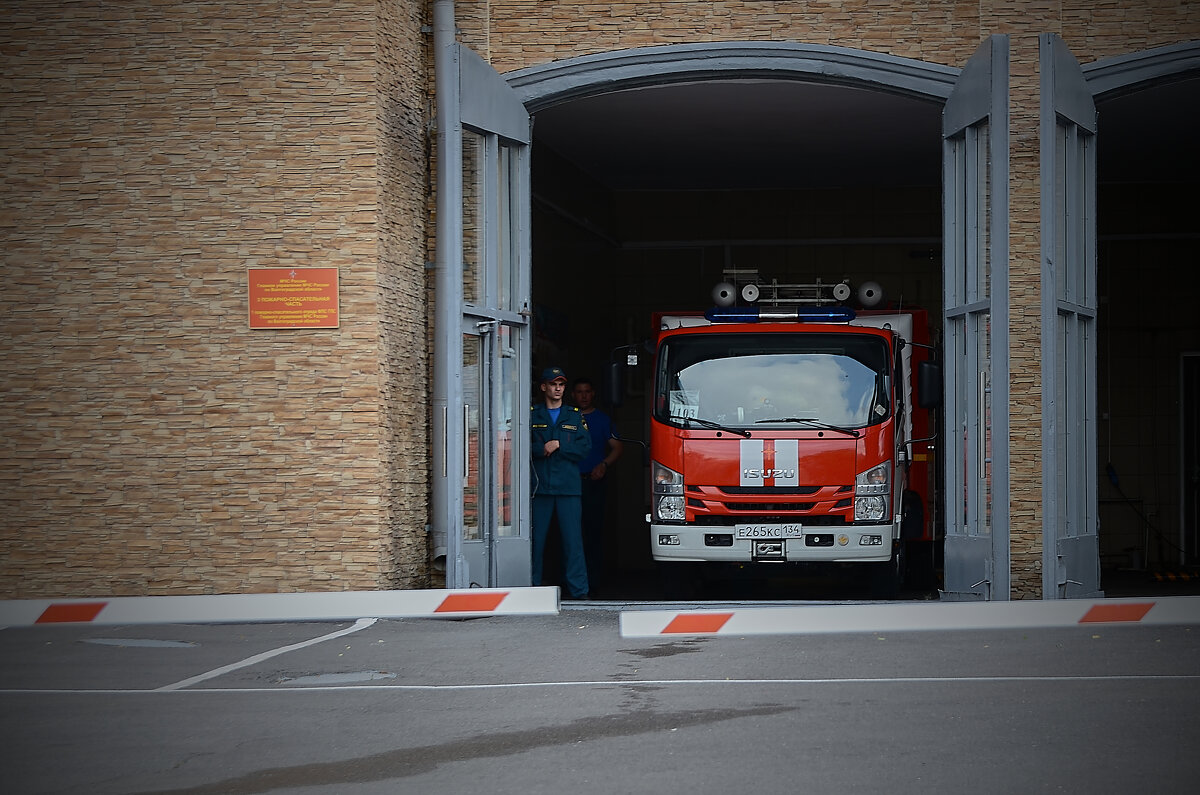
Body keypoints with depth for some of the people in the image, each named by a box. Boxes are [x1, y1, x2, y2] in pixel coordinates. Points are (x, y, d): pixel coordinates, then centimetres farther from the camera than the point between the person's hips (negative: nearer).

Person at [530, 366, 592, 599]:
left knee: (573, 538, -4)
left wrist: (558, 446, -7)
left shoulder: (575, 416, 14)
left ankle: (578, 589, -3)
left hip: (568, 486, 1)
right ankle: (533, 587, 6)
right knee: (536, 538, -1)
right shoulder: (532, 414, 10)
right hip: (539, 484, 0)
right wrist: (543, 449, -14)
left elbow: (585, 446, 5)